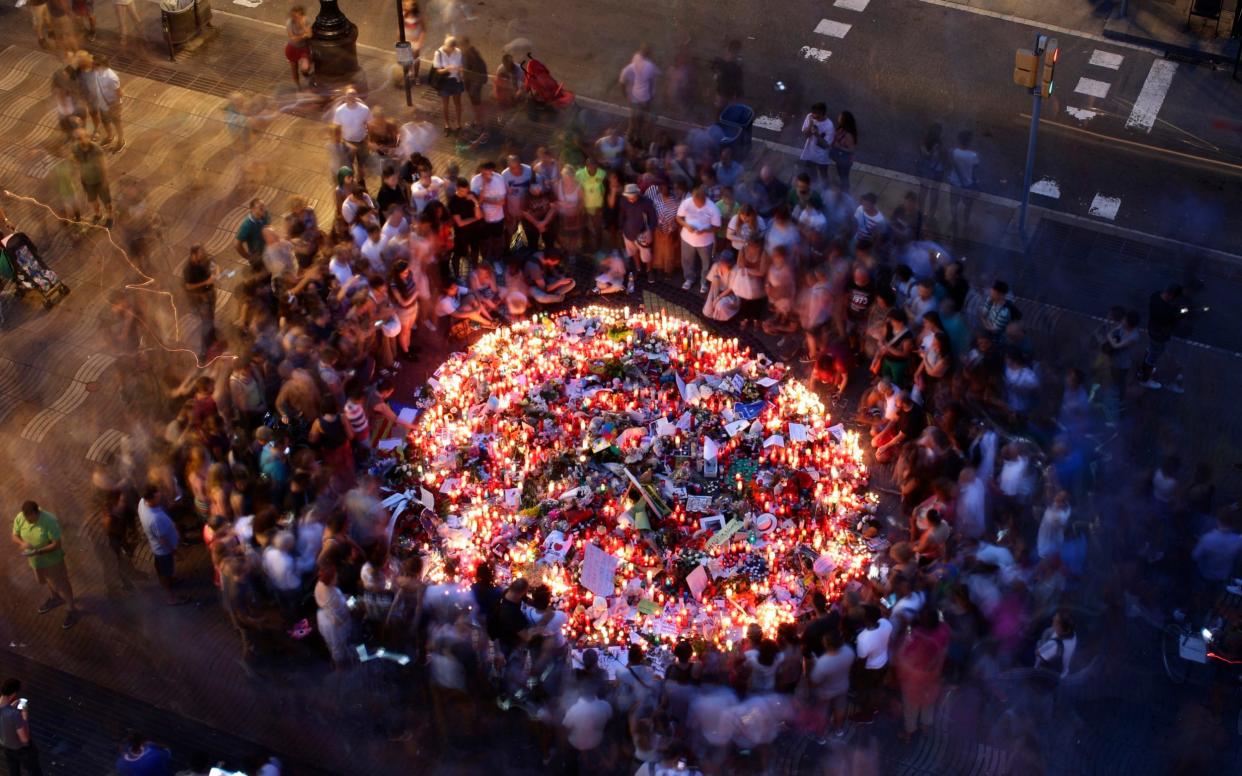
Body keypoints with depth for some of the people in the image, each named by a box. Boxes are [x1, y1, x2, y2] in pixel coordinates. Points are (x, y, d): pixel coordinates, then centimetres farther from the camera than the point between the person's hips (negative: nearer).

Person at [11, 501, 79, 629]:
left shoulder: (49, 521, -34)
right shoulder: (19, 518, -17)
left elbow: (56, 544, -28)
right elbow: (15, 536, -4)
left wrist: (39, 551, -37)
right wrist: (22, 543, -26)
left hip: (52, 559, -6)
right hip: (35, 559, 6)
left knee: (61, 584, 11)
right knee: (47, 580, 30)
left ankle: (72, 610, 29)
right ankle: (55, 598, 57)